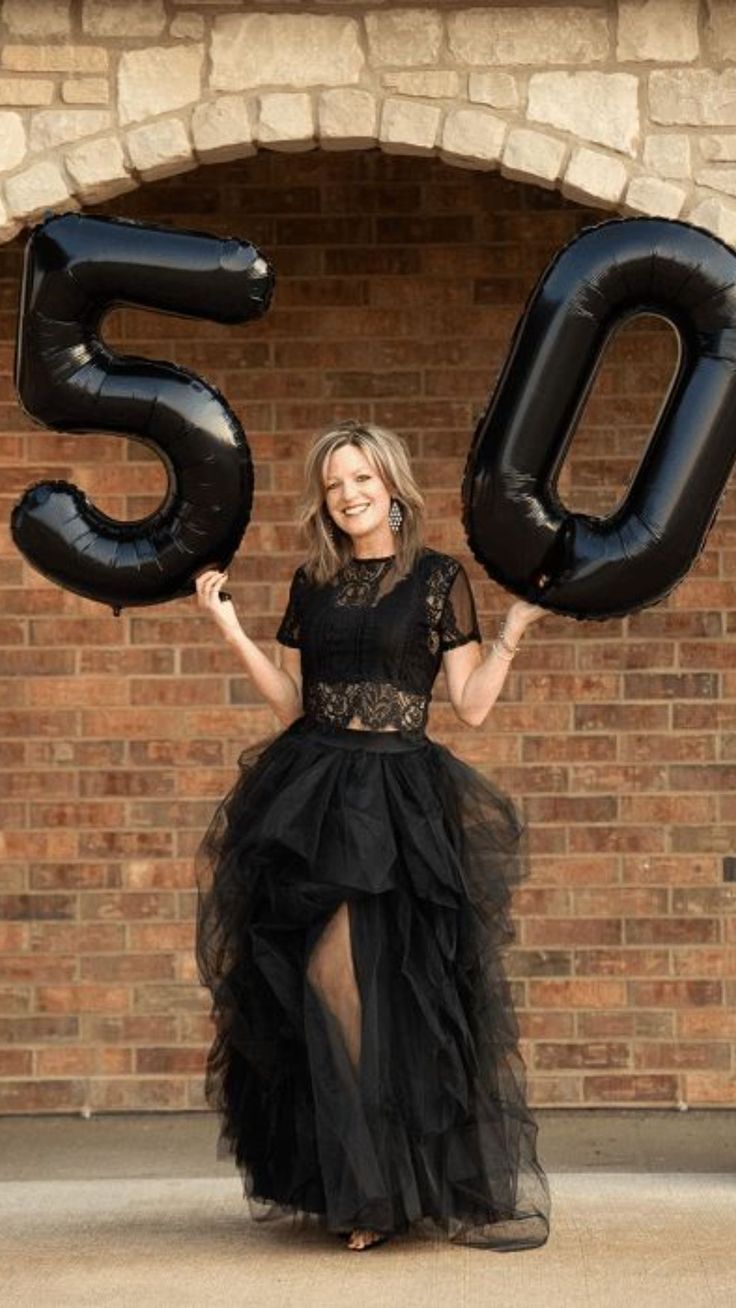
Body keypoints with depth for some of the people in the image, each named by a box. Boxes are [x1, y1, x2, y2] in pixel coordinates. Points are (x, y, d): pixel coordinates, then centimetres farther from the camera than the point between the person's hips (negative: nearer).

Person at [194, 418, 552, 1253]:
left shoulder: (437, 579, 1)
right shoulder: (312, 584, 12)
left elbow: (471, 706, -2)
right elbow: (289, 702, 12)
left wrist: (515, 625, -10)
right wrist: (230, 629, 7)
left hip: (399, 801, -4)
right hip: (309, 799, 4)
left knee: (366, 984, -9)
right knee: (317, 987, 0)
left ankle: (377, 1189, 4)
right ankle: (353, 1188, 9)